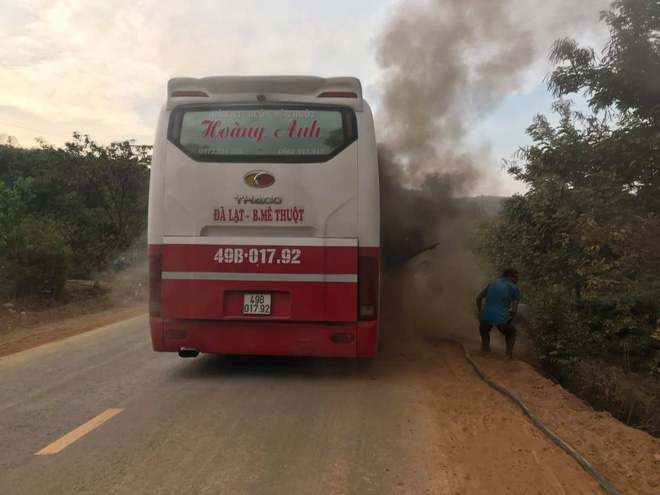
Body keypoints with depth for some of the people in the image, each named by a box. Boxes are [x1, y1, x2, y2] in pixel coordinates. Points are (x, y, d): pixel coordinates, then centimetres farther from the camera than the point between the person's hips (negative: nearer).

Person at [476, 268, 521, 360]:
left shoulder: (493, 283, 20)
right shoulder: (514, 288, 7)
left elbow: (478, 298, 27)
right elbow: (514, 309, 0)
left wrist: (480, 312, 36)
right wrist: (510, 320, 15)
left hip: (486, 317, 3)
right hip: (501, 318, -3)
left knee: (484, 329, 38)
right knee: (511, 332, 29)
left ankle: (485, 346, 18)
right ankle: (508, 353, 9)